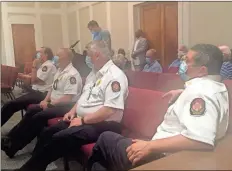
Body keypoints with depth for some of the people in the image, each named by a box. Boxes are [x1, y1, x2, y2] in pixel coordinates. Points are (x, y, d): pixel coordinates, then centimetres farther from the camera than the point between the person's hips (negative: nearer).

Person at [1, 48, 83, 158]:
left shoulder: (72, 74, -18)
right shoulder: (60, 70, 13)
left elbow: (68, 98, -23)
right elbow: (53, 89, 19)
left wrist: (50, 104, -17)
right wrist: (45, 101, 3)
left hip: (66, 107, -9)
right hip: (54, 104, 10)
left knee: (38, 117, -20)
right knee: (31, 111, -4)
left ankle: (15, 145, -9)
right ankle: (11, 139, -1)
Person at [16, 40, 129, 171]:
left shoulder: (115, 76, -17)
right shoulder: (98, 73, 16)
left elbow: (111, 110, -25)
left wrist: (83, 120, -19)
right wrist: (73, 111, 6)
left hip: (101, 125, -10)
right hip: (83, 119, 10)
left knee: (58, 139, -23)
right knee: (48, 133, 2)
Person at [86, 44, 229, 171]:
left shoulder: (199, 91, -25)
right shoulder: (217, 87, 6)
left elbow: (202, 140, -40)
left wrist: (150, 146, -32)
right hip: (168, 151, 10)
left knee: (106, 138, 7)